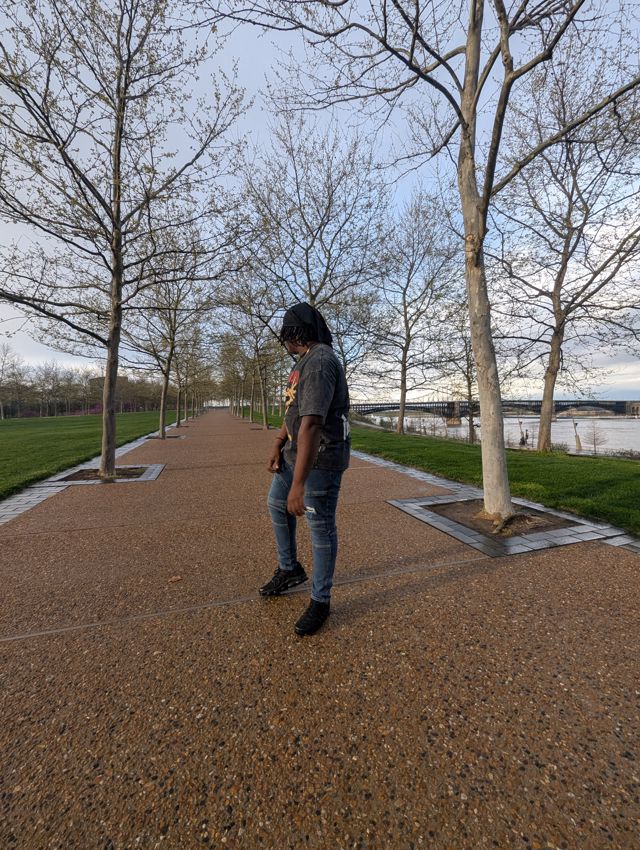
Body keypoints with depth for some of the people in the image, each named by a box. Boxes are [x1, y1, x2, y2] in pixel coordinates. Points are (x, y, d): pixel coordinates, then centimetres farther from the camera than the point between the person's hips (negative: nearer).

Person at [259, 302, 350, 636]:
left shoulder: (320, 362, -23)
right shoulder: (304, 362, 11)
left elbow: (311, 424, -31)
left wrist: (298, 484, -33)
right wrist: (278, 446, 13)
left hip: (321, 460, -10)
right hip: (295, 452, 10)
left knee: (321, 529, 4)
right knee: (277, 504, 22)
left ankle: (320, 601, 26)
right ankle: (289, 569, 41)